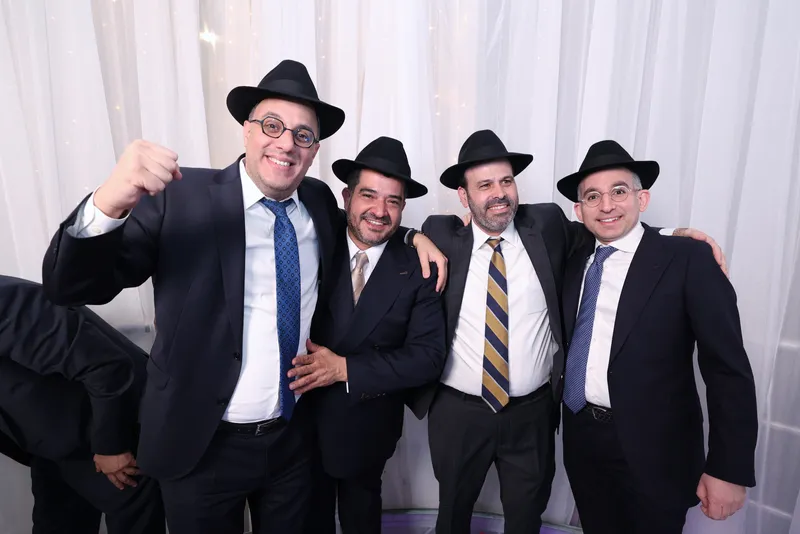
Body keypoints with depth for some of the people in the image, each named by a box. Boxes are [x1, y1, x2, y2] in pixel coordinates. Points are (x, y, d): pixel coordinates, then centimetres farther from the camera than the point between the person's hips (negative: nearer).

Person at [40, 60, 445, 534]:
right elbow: (70, 288, -17)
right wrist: (108, 205, -37)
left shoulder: (321, 201, -1)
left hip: (295, 438, 4)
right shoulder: (180, 196, -14)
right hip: (202, 447, -3)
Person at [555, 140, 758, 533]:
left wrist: (728, 469, -12)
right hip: (581, 437, 5)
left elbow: (728, 369, -12)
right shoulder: (575, 260, 5)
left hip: (652, 448, -4)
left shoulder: (686, 259, -12)